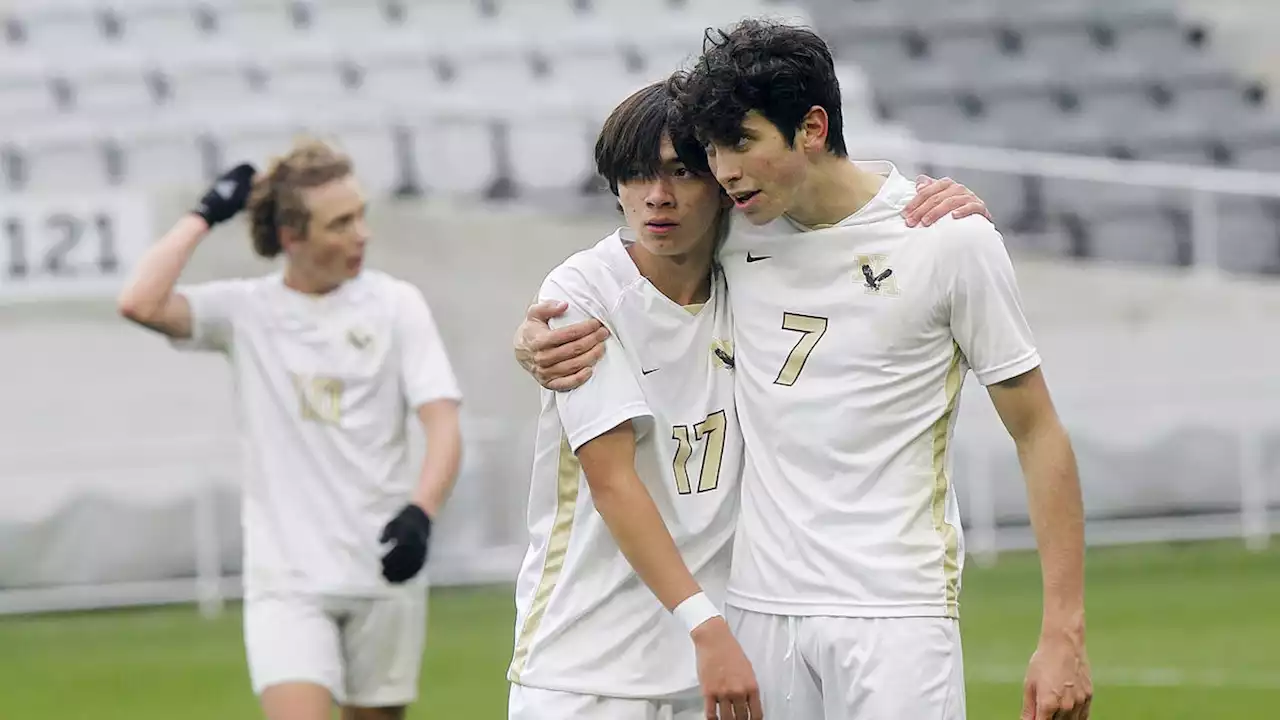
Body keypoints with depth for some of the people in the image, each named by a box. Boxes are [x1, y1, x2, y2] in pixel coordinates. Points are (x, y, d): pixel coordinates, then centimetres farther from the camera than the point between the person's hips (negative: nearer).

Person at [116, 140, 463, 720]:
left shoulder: (395, 303, 3)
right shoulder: (244, 310, 2)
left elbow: (443, 427, -4)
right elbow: (141, 303, -15)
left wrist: (420, 513, -22)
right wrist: (206, 215, -6)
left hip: (382, 570, 1)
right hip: (286, 578, -1)